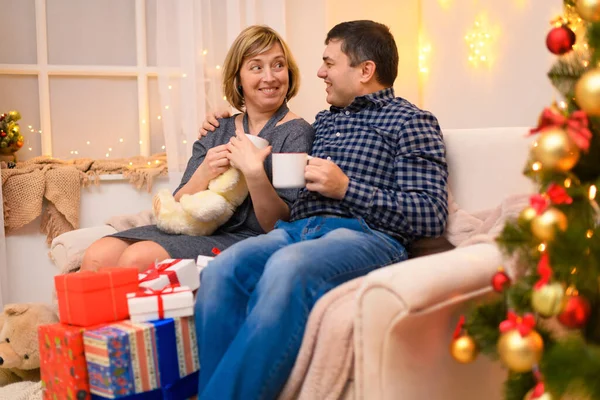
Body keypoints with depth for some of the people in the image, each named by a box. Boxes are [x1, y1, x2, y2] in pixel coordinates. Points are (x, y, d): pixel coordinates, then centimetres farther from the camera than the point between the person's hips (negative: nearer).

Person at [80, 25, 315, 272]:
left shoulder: (296, 133, -1)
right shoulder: (217, 130, 15)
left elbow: (280, 225, -8)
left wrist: (254, 172, -22)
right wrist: (204, 173, -11)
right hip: (194, 229, 5)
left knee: (137, 258, -26)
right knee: (97, 257, -17)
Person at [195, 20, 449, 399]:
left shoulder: (411, 121, 9)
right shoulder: (324, 120, 29)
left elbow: (432, 216, -2)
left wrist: (346, 187, -9)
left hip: (366, 235, -5)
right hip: (298, 228, 6)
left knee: (286, 268, -38)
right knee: (220, 271, -27)